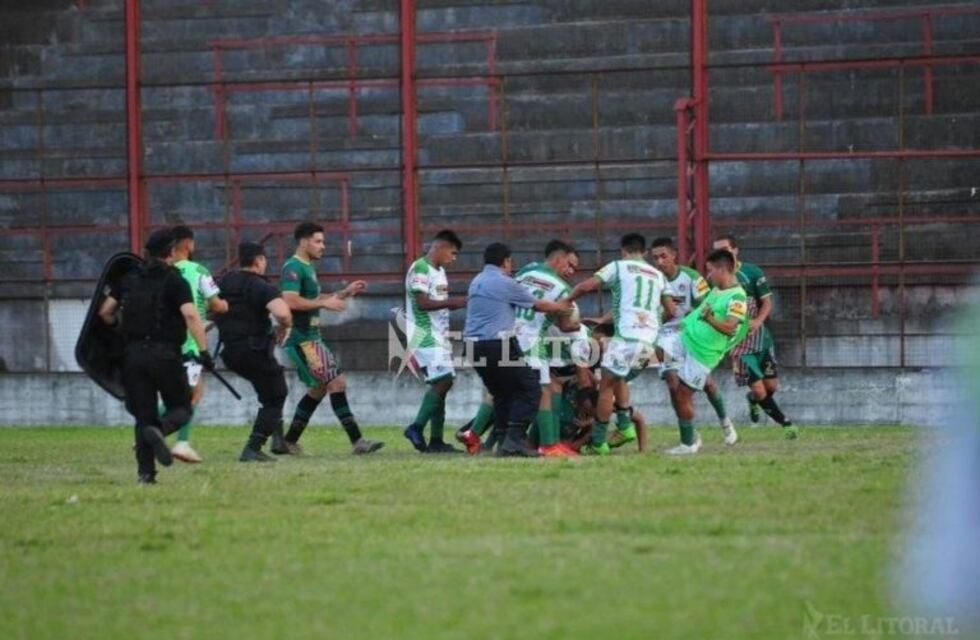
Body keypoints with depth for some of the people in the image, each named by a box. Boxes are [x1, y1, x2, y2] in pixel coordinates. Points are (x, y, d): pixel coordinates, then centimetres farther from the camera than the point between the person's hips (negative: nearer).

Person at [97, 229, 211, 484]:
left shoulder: (129, 279, 10)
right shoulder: (174, 281, -4)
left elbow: (105, 311, 12)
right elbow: (190, 315, -17)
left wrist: (118, 326, 33)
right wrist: (204, 351, -18)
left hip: (133, 354, 4)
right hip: (165, 355, -4)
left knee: (144, 415, 9)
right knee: (181, 407, 9)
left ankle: (145, 472, -2)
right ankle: (160, 430, -24)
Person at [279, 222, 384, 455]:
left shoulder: (307, 267, 19)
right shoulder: (293, 268, -13)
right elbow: (290, 301, -25)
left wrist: (344, 293, 21)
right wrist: (325, 303, -20)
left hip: (311, 337, 11)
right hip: (302, 338, -11)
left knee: (318, 389, 15)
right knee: (337, 382, -12)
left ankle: (289, 441, 20)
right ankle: (357, 440, -13)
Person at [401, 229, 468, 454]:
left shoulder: (439, 271, 18)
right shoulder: (420, 269, -12)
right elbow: (422, 302, -20)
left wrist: (459, 303, 8)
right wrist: (453, 303, -19)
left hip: (439, 337, 10)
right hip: (425, 336, -10)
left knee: (442, 384, 5)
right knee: (443, 380, -18)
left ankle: (436, 441, 6)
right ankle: (416, 428, -13)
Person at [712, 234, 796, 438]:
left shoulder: (752, 273, -5)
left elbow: (767, 302, -2)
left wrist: (758, 321, -19)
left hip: (758, 334, 1)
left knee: (771, 386, 2)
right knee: (758, 389, -9)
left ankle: (753, 399, 37)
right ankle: (785, 423, 8)